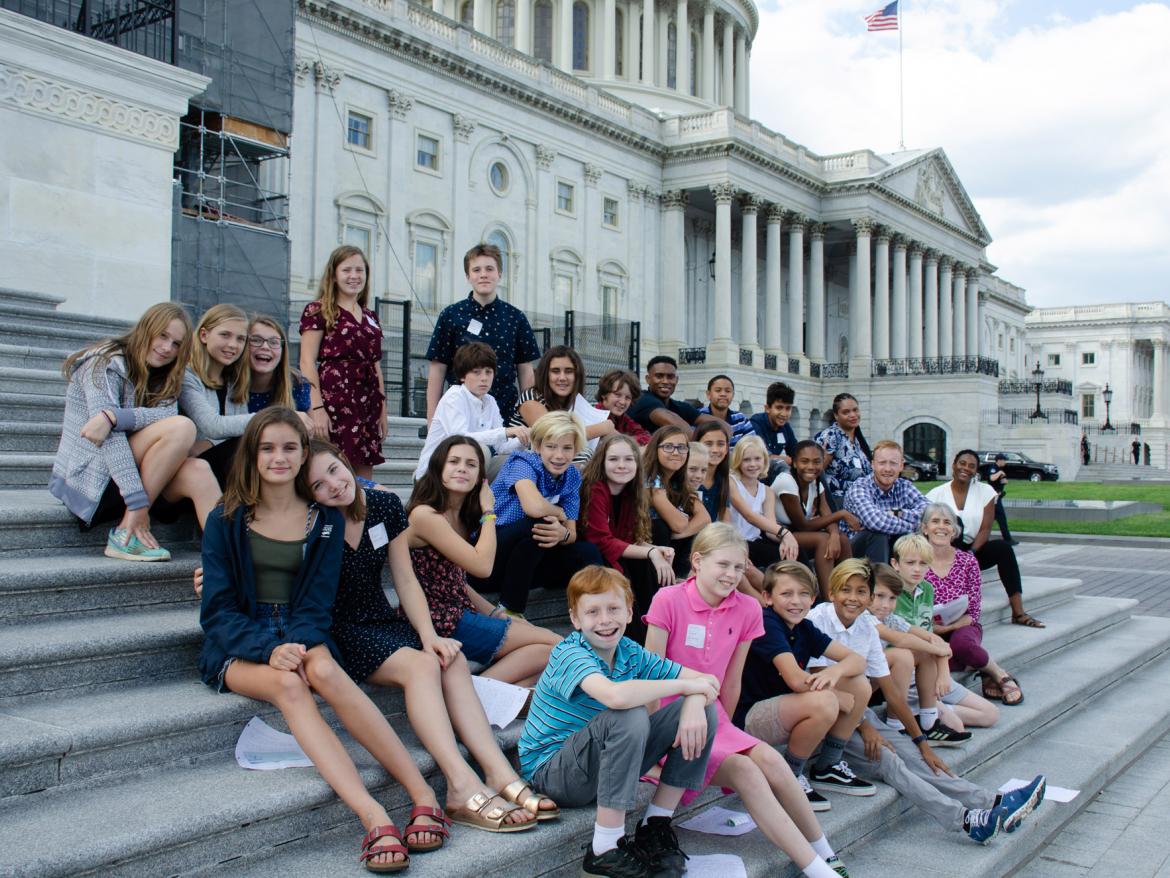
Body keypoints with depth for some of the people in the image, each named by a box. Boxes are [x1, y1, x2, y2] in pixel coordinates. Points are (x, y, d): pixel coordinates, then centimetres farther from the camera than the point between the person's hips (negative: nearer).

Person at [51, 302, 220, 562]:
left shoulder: (162, 379, 14)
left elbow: (168, 414, -11)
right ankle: (126, 533, -22)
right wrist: (137, 502, -28)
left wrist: (113, 417, -29)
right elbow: (110, 436, -20)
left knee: (198, 471, -24)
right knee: (182, 428, -25)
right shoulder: (105, 363, -8)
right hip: (87, 479, -6)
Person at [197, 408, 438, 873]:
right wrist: (269, 650, -20)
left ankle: (422, 793, -41)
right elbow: (218, 607, -2)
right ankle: (373, 817, -49)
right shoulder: (226, 520, 3)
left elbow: (317, 599, 3)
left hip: (302, 636, 1)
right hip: (238, 646, -1)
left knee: (324, 670, -35)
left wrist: (299, 644, -20)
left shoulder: (326, 520, 8)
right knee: (288, 684, -35)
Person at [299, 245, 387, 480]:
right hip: (335, 398, -6)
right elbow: (307, 362, -6)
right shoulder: (318, 311, 2)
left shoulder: (370, 317, 20)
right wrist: (316, 407, -15)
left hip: (368, 402, 6)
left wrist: (382, 407, 14)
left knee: (365, 478, 4)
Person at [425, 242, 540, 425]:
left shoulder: (516, 317, 7)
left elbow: (525, 371, 10)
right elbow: (437, 370, 3)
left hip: (506, 413, 1)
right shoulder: (450, 316, 3)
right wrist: (432, 422, 0)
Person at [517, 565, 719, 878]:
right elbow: (615, 695, -43)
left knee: (701, 709, -6)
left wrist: (694, 703, -27)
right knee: (629, 716, -35)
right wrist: (684, 685, -30)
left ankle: (655, 827, 1)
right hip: (552, 772, -7)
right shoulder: (569, 654, -22)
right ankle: (605, 850, -24)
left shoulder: (630, 653, -2)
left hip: (606, 763, 7)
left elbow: (703, 679, -2)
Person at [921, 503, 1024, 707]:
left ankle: (1000, 675, -7)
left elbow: (974, 612, -3)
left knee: (961, 643, -37)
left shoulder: (967, 561, -4)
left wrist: (947, 627, -20)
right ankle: (976, 664, -5)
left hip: (963, 627, 0)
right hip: (929, 634, 0)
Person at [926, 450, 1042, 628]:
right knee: (956, 522, -28)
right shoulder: (937, 494, 0)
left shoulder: (985, 491, 4)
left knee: (1004, 547, -26)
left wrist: (971, 553, -19)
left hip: (974, 550, 2)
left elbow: (985, 529, -3)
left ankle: (1018, 612, -26)